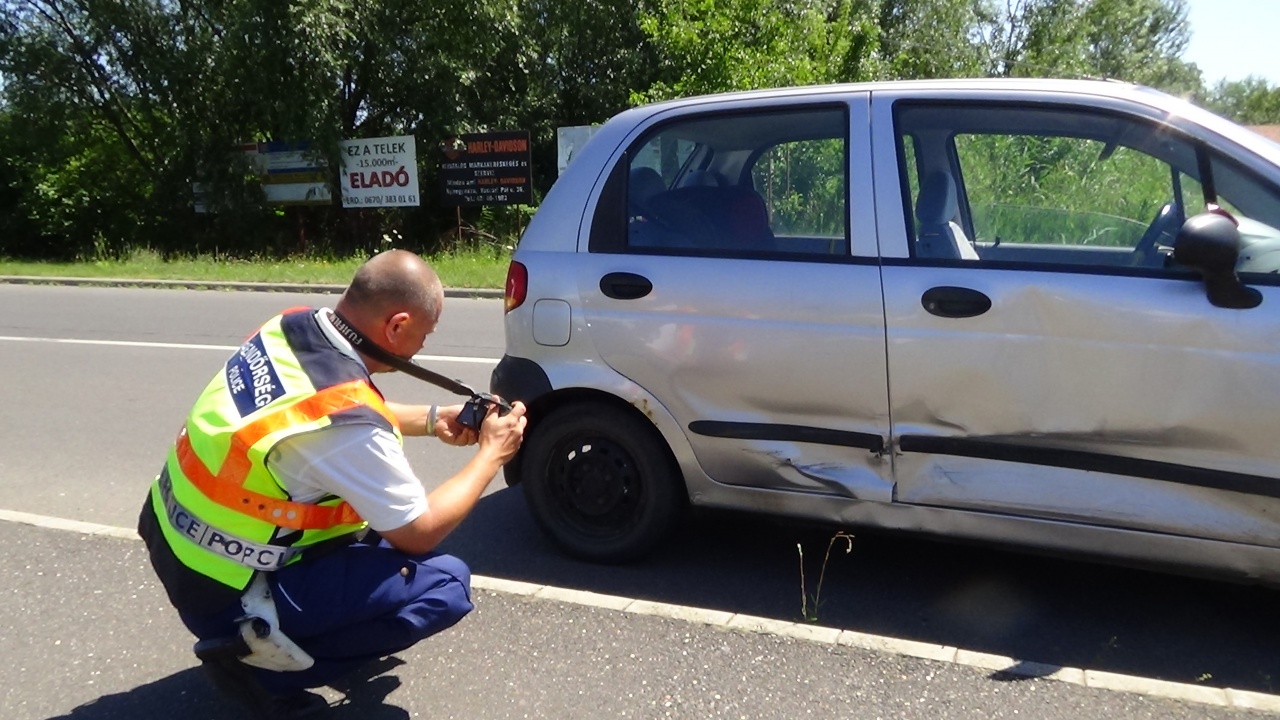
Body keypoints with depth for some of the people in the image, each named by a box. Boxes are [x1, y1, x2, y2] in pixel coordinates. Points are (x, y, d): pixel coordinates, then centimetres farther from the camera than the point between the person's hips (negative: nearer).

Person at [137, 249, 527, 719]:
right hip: (223, 594, -9)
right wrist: (492, 454, -4)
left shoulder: (293, 324, -8)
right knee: (447, 585, -10)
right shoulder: (346, 423, -31)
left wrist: (432, 419, 9)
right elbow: (420, 533, -14)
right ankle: (257, 663, -3)